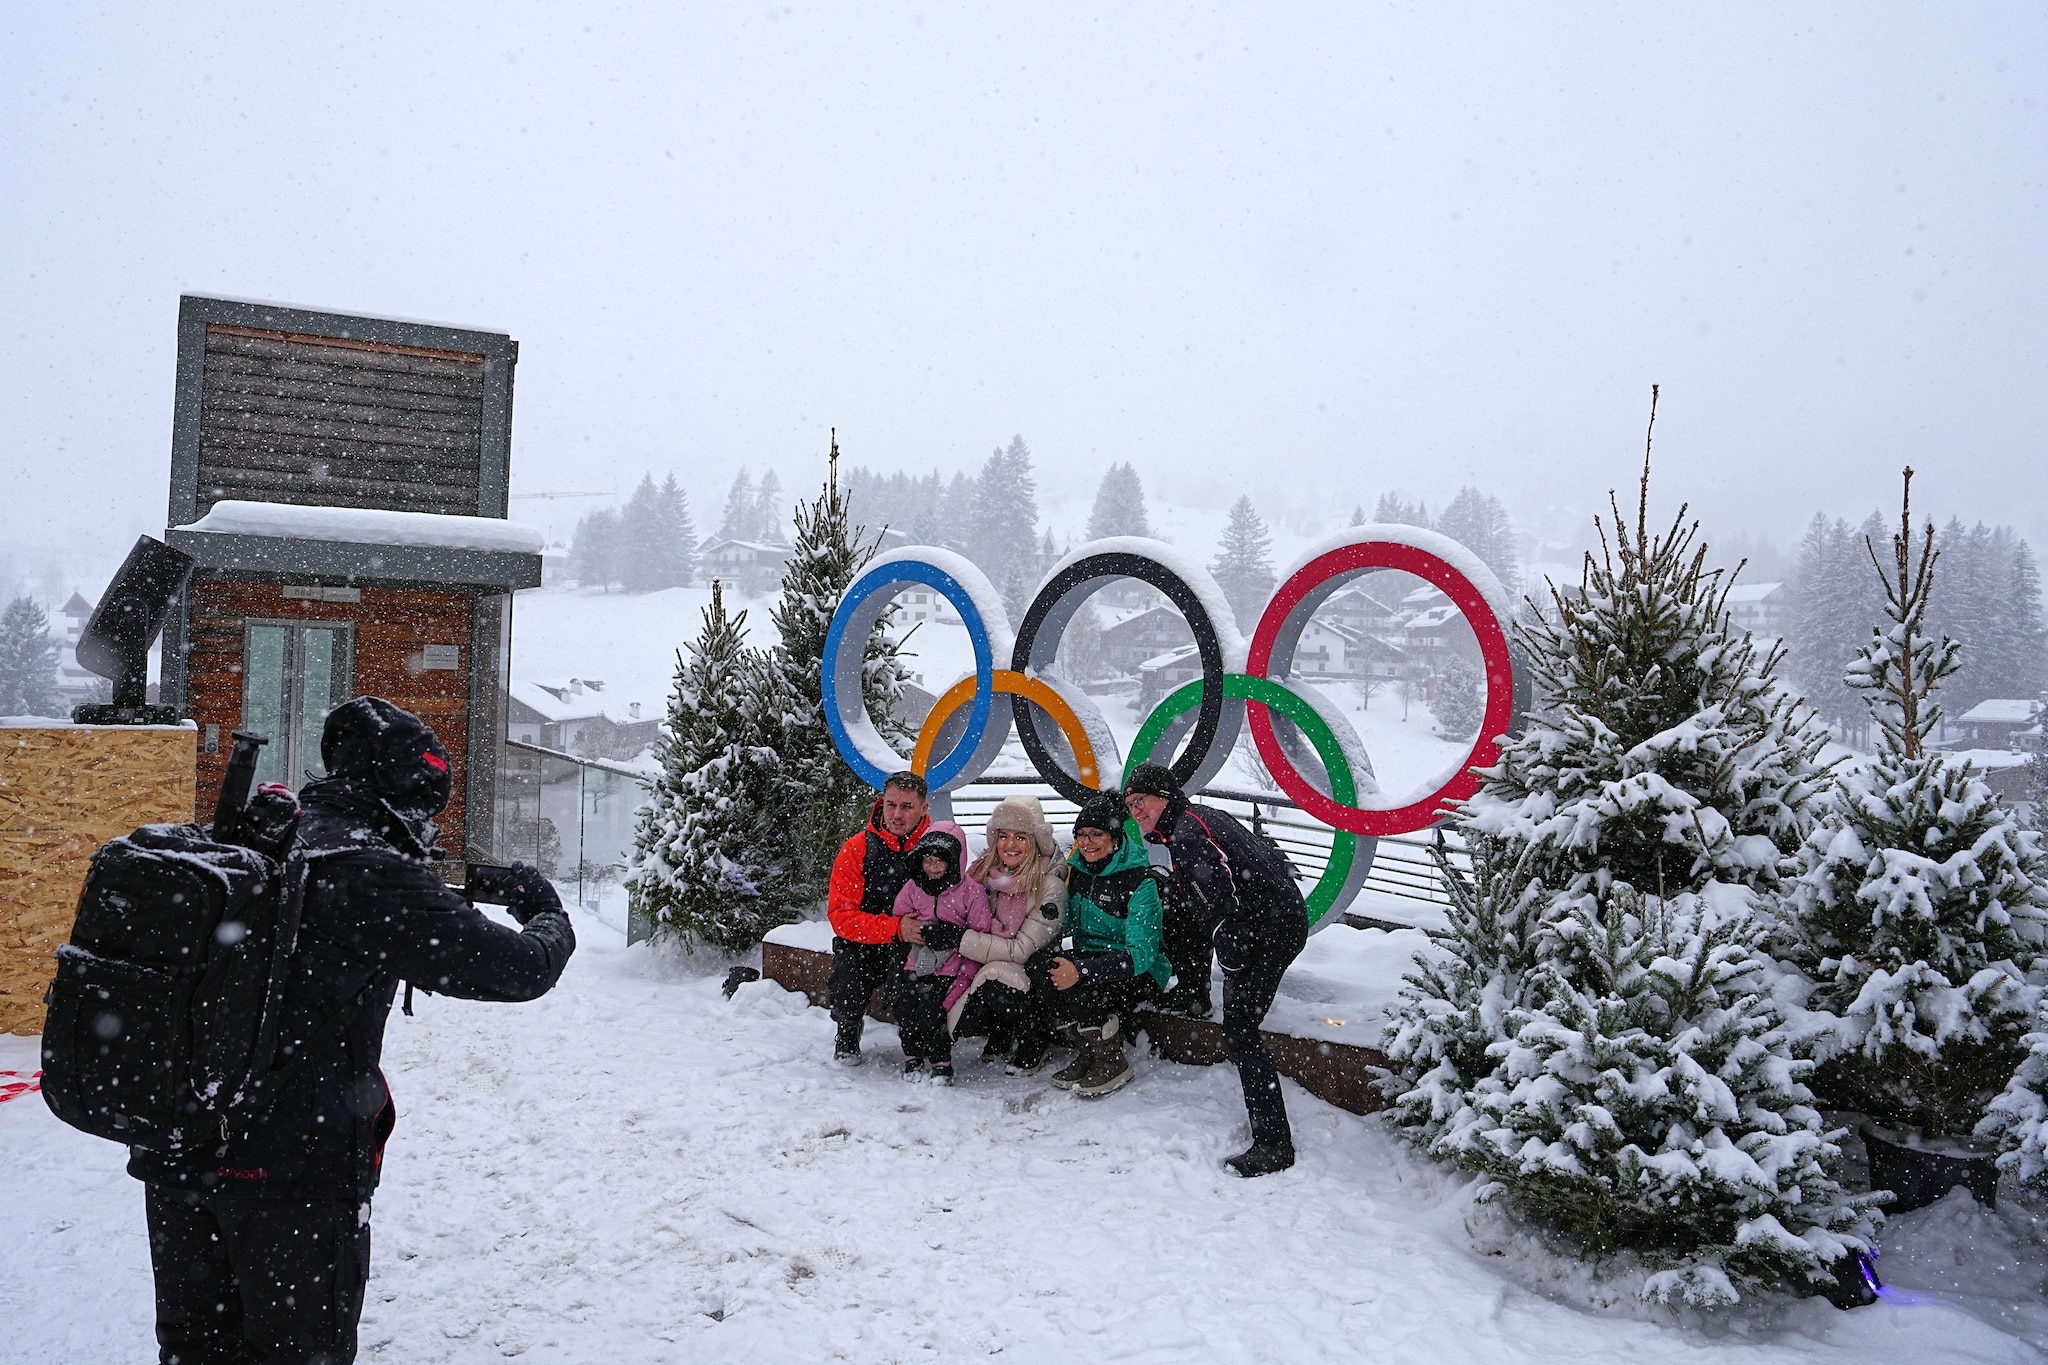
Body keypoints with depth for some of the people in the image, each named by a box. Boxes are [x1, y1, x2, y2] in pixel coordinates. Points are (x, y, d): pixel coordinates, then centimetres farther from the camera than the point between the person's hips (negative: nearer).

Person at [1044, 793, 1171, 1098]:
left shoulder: (1140, 880, -20)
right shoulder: (1077, 868, 1)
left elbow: (1140, 953, -27)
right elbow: (1067, 924, 12)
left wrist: (1081, 970, -38)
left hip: (1140, 972, -6)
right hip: (1090, 956, 6)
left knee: (1077, 992, -33)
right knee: (1041, 973, -24)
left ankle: (1114, 1064, -9)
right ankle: (1091, 1050, -5)